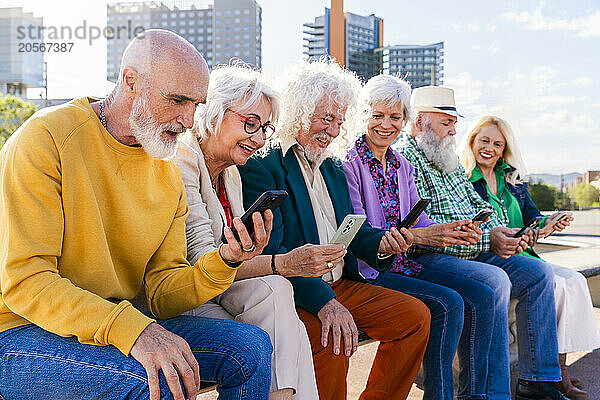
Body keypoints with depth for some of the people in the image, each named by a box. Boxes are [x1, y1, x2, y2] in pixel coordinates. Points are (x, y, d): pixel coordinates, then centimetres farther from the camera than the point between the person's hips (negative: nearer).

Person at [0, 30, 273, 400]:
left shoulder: (168, 175, 5)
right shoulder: (46, 138, -14)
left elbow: (162, 294, 1)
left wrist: (225, 261, -18)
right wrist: (130, 328, -34)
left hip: (117, 325, 6)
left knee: (251, 346, -10)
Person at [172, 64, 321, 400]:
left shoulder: (231, 174, 13)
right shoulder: (180, 161, -15)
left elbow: (236, 257, 7)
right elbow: (199, 261, -25)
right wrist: (282, 264, -34)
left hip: (216, 293, 7)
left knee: (274, 290, -21)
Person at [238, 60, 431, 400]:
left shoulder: (335, 170, 19)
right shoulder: (262, 166, -9)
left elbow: (350, 230, 17)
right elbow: (270, 250, -19)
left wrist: (380, 243, -7)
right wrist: (323, 301, -29)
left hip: (342, 285, 8)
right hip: (295, 293, -8)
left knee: (416, 315, -3)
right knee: (332, 337, -33)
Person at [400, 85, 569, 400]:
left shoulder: (450, 160, 20)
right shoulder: (405, 158, -11)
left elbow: (479, 205, 23)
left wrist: (502, 234, 0)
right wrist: (487, 239, -21)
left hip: (473, 252, 10)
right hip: (427, 258, -10)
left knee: (538, 273, 2)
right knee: (494, 280, -31)